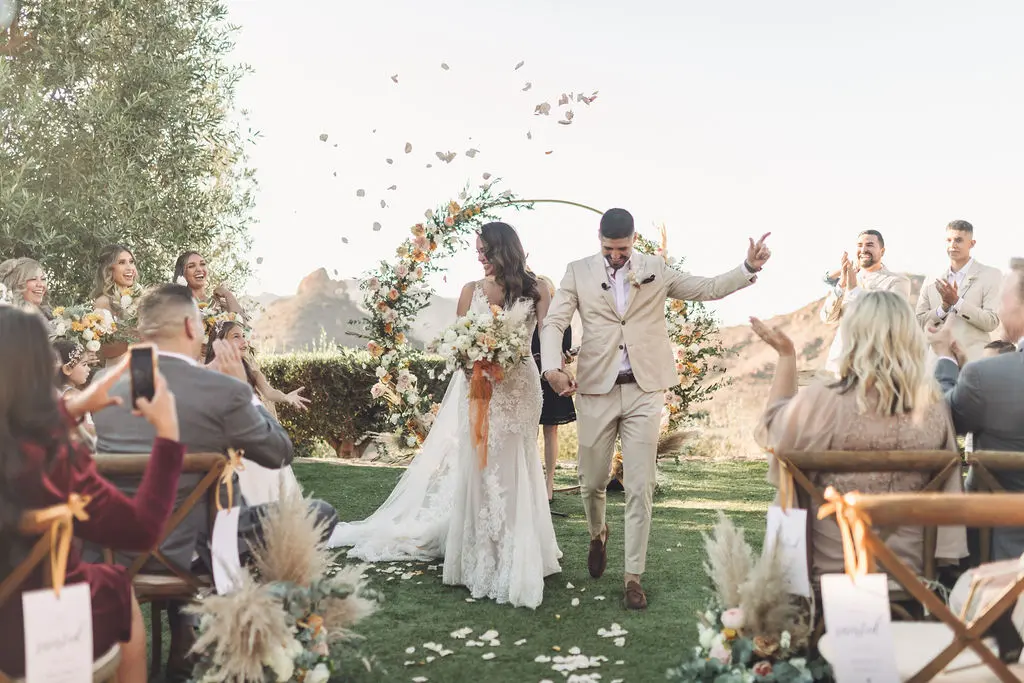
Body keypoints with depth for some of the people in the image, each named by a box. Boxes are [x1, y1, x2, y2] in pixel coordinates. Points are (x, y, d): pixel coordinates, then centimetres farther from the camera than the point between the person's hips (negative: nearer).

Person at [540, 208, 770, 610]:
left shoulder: (656, 270, 6)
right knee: (592, 481, 11)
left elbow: (706, 289, 9)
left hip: (644, 391, 0)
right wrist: (552, 367, -21)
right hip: (596, 389, 0)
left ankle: (633, 576, 10)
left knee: (640, 488, -1)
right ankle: (598, 534, 44)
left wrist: (749, 268, -7)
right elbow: (554, 322, -4)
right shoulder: (578, 272, 3)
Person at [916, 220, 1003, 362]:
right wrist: (944, 306, -8)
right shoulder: (932, 280, 13)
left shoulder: (991, 275, 2)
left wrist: (956, 301, -14)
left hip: (973, 360, -3)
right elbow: (919, 322, 9)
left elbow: (992, 322, -6)